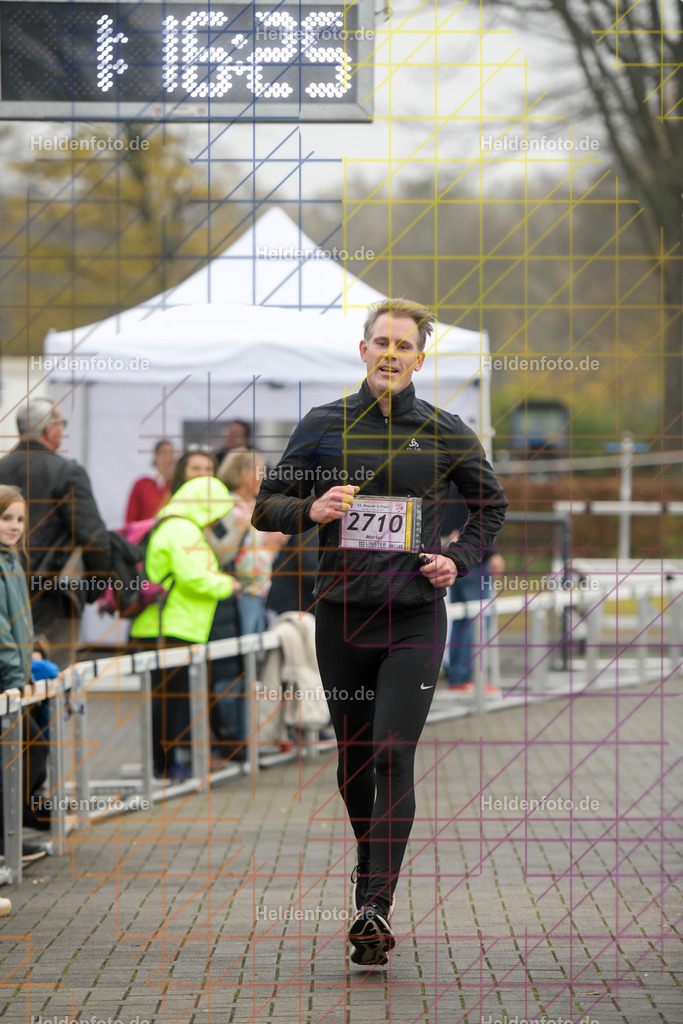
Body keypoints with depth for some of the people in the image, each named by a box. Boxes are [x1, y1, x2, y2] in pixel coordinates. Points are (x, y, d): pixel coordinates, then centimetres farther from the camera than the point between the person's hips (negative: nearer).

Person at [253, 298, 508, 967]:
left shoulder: (445, 434, 4)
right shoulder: (325, 426, 4)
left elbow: (491, 504, 19)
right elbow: (265, 506, 7)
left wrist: (459, 561, 2)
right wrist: (312, 510, -15)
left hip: (415, 617, -2)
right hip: (342, 613, 2)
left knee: (393, 755, -15)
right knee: (353, 762, 10)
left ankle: (375, 907, -18)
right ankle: (371, 872, 34)